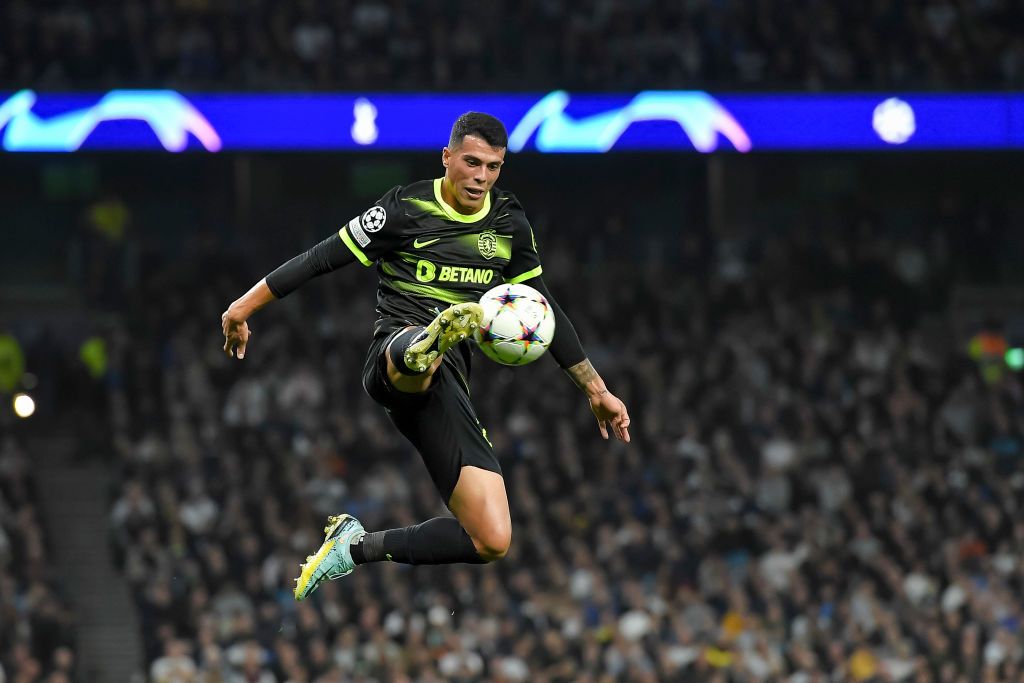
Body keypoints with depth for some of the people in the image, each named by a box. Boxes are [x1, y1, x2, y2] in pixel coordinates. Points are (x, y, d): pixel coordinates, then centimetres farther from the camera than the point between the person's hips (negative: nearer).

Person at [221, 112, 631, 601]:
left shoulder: (509, 224, 15)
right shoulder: (407, 210, 1)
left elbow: (543, 309, 25)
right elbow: (323, 258, 4)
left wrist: (595, 388, 25)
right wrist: (246, 304, 2)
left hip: (447, 385, 5)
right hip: (393, 352, -5)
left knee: (492, 541, -8)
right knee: (414, 355, -47)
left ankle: (357, 546, 7)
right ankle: (428, 344, -85)